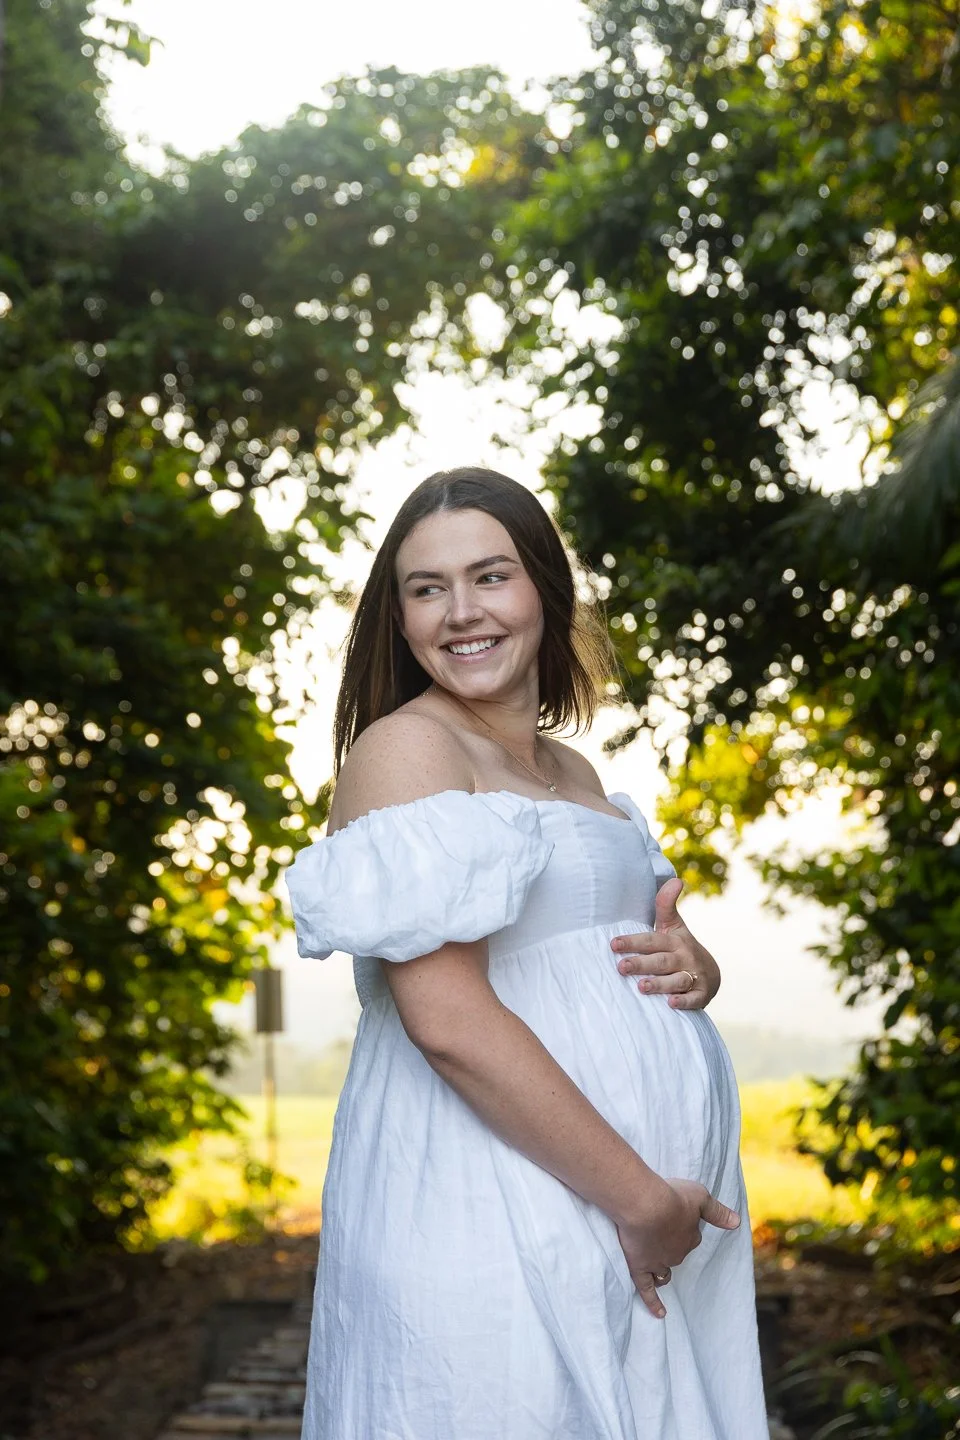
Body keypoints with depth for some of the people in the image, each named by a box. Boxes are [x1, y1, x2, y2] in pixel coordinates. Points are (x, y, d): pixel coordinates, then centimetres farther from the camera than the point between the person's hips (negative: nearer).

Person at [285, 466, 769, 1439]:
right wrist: (637, 1198, -19)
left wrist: (692, 967, 0)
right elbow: (447, 1021, -21)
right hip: (498, 1206, -8)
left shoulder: (570, 769, 14)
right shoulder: (404, 749, -11)